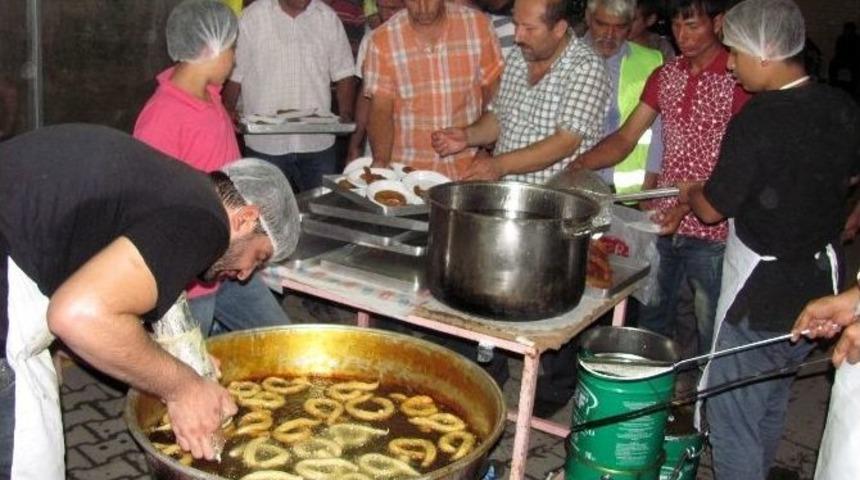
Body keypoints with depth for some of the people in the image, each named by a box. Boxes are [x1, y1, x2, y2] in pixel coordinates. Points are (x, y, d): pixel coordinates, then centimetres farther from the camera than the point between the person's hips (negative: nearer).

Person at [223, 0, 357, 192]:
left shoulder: (328, 17, 4)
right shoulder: (251, 17, -3)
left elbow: (343, 74, 7)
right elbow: (233, 76, 0)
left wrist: (346, 115, -7)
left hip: (318, 143, 2)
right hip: (265, 144, -2)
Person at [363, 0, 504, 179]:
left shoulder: (478, 25, -1)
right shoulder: (382, 40, -3)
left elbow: (493, 94, 7)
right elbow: (380, 111, -3)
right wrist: (381, 162, -18)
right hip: (407, 171, 0)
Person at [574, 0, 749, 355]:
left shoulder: (739, 79, -11)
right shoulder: (664, 76, 9)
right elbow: (625, 138, 6)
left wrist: (689, 205, -25)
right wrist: (581, 164, -11)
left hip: (710, 229, -6)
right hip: (661, 222, 6)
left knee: (710, 330, 7)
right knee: (650, 320, 19)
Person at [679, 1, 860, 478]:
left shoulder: (759, 118, -23)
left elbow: (712, 209, -15)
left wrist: (689, 193, 6)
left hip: (761, 292, -8)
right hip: (820, 283, 8)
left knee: (732, 412, 6)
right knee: (771, 404, 25)